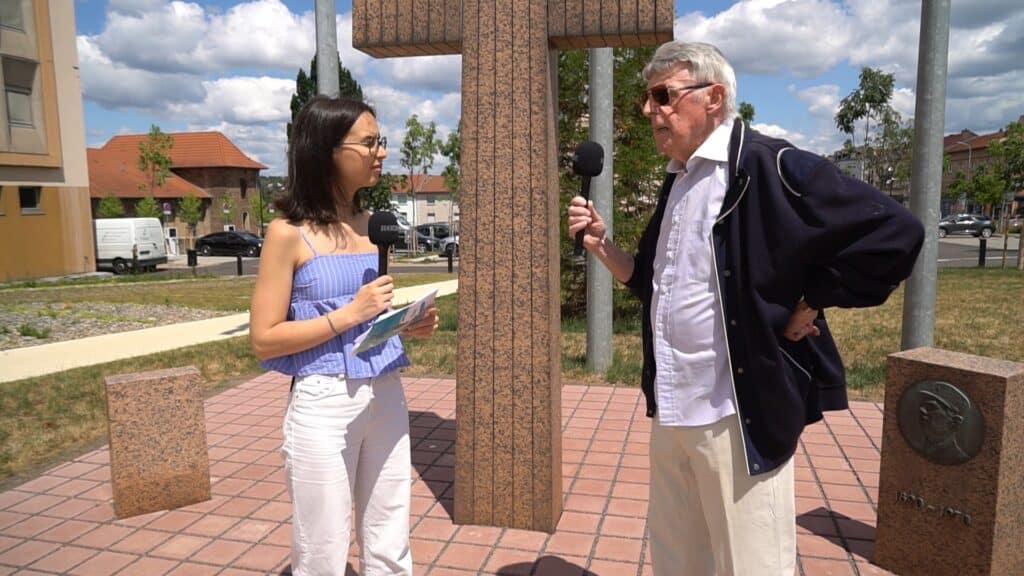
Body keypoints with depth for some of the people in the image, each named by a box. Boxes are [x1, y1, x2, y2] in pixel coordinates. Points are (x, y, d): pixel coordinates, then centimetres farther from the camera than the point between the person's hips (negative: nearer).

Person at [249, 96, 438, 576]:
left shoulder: (372, 225, 8)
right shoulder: (289, 233, -10)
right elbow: (264, 340, -12)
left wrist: (406, 325, 0)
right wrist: (349, 314, -19)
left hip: (385, 396, 6)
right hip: (324, 403, -5)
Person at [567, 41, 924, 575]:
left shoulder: (769, 166, -15)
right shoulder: (677, 183, 13)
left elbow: (894, 234, -18)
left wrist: (809, 308, -12)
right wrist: (599, 244, 4)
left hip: (737, 416, -8)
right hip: (671, 411, 9)